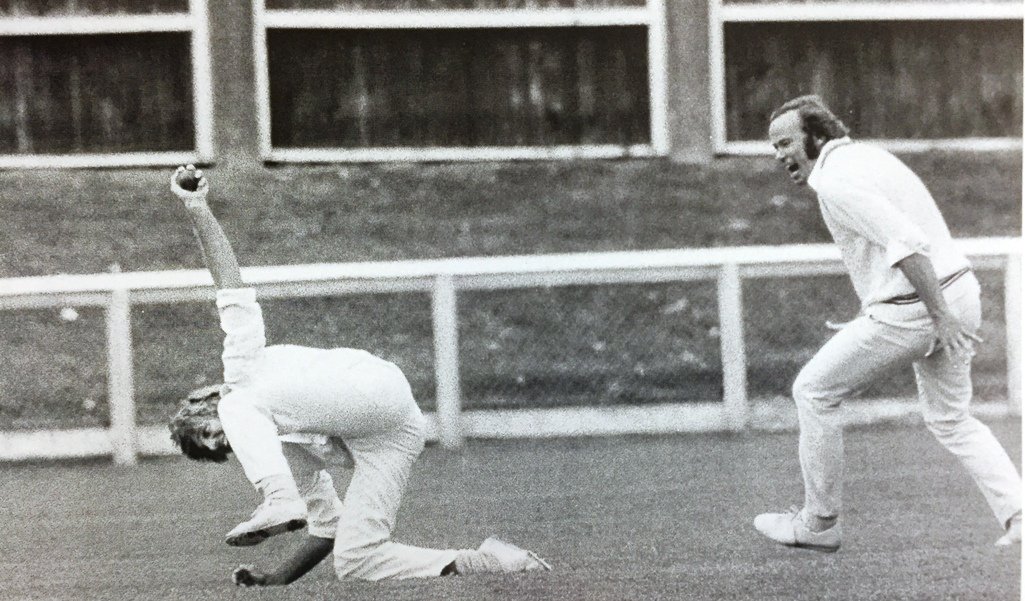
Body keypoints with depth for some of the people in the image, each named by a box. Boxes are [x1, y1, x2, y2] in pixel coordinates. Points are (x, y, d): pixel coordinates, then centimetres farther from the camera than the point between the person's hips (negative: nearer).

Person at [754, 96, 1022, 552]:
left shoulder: (834, 180, -14)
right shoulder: (866, 155, 18)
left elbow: (904, 242, -24)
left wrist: (941, 315, -25)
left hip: (910, 310, -9)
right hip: (958, 288, 9)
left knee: (814, 392, 7)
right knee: (950, 420, 21)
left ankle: (818, 523, 14)